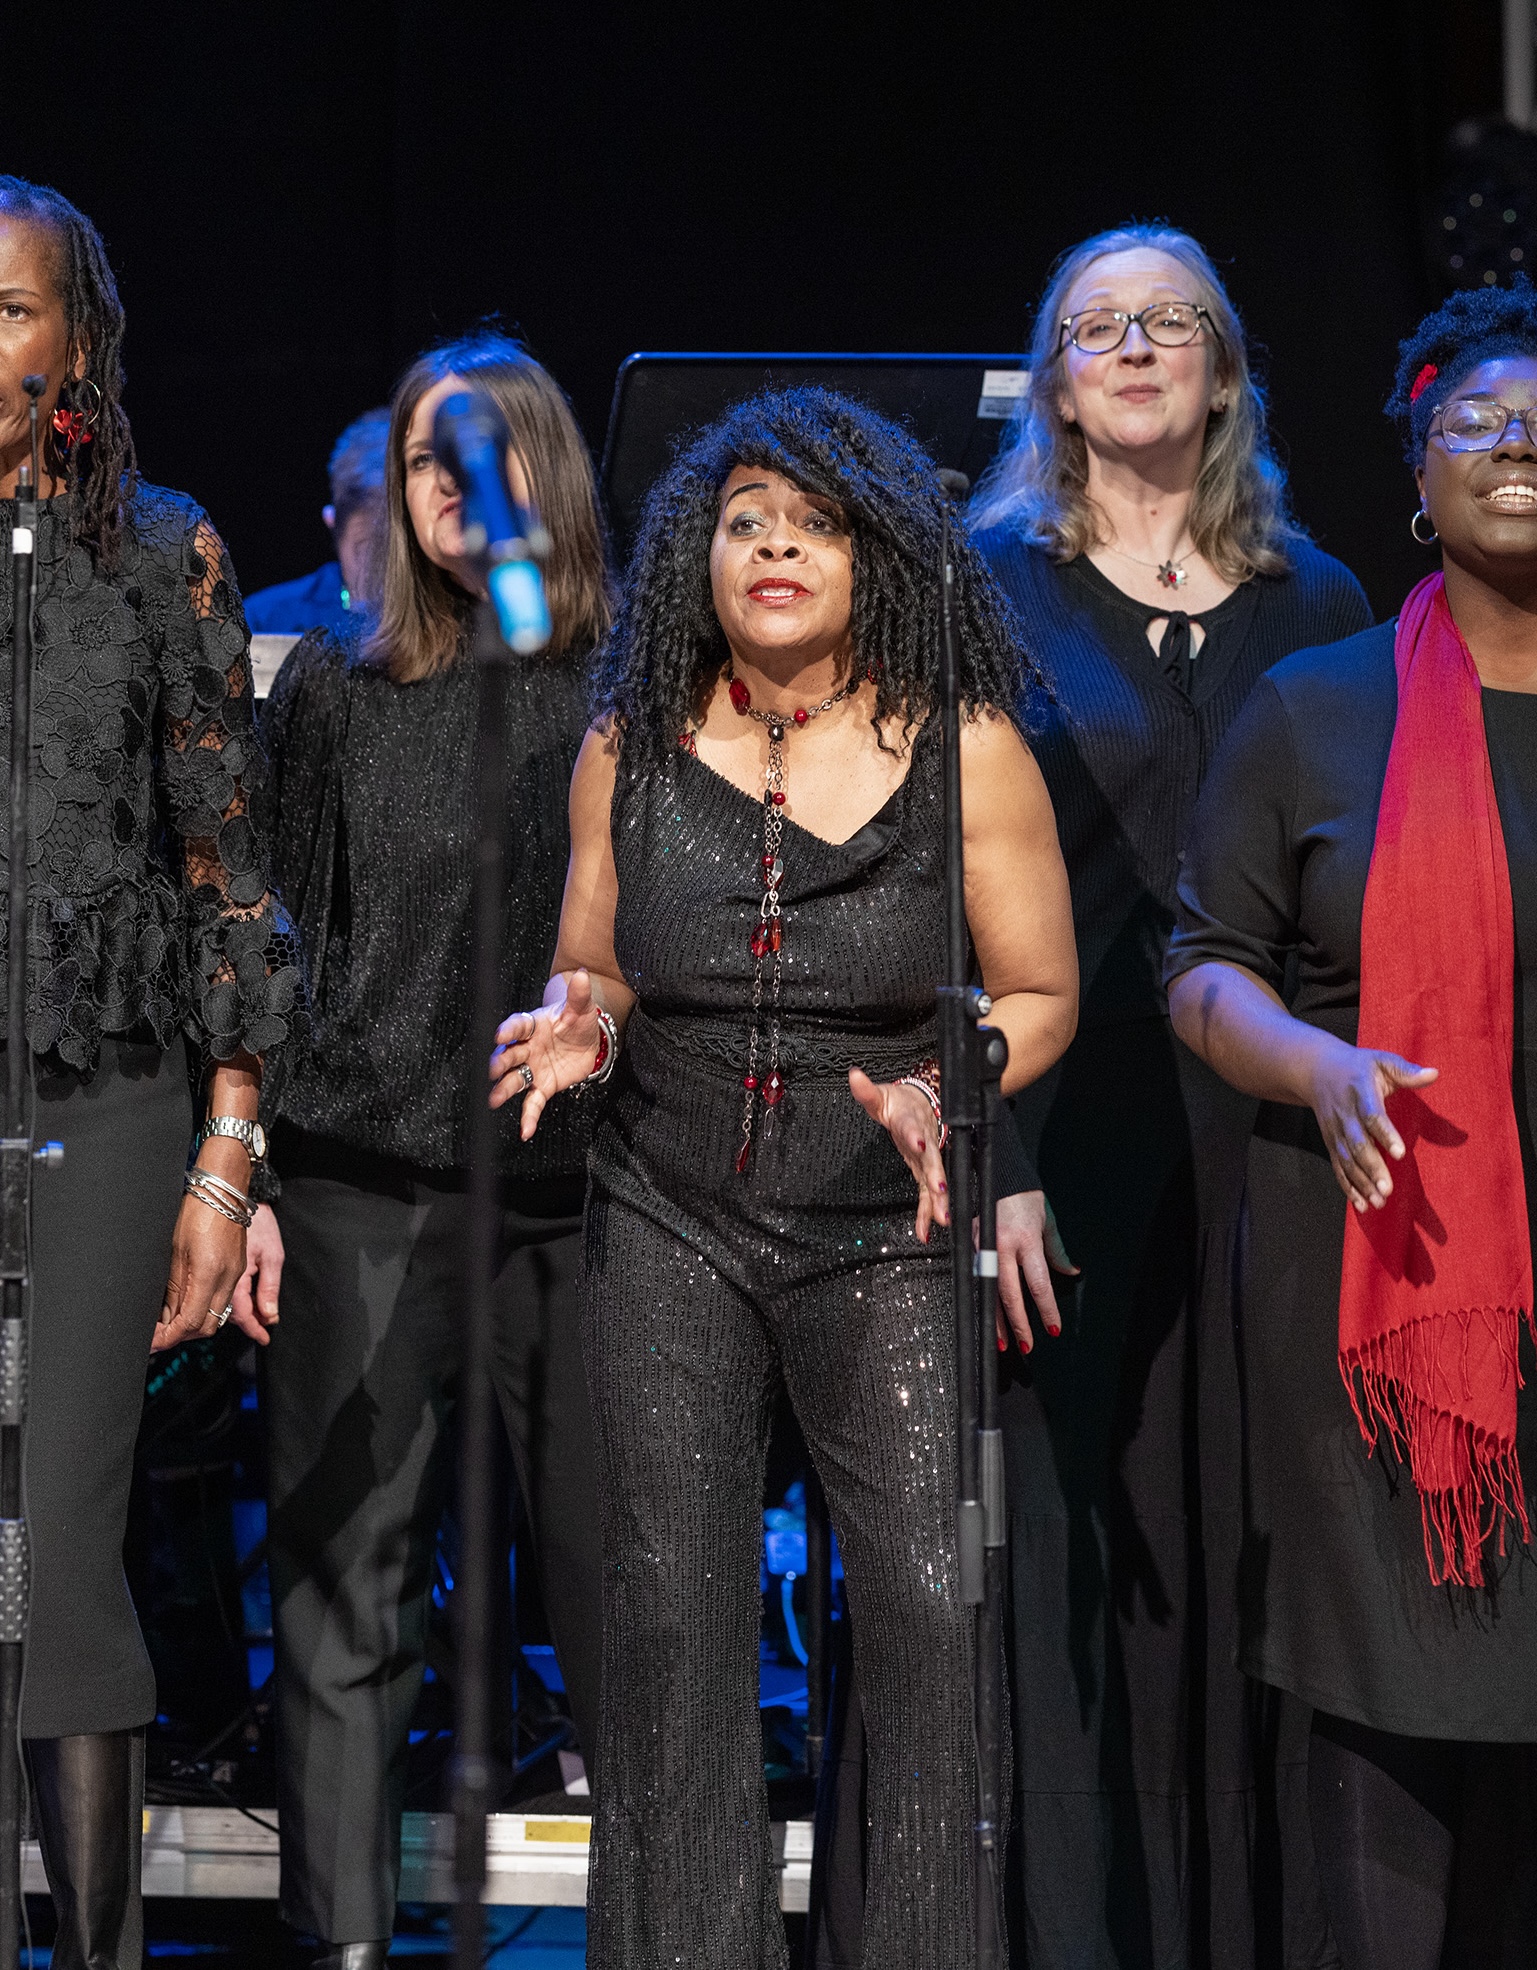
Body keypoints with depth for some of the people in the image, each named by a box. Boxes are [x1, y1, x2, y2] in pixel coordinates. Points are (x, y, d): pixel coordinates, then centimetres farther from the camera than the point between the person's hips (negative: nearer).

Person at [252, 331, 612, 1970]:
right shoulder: (334, 689, 8)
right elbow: (278, 939, 8)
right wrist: (245, 1171, 2)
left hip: (584, 1188, 0)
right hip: (368, 1192, 1)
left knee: (611, 1570, 1)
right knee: (345, 1577, 1)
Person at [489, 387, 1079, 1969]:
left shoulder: (964, 751, -6)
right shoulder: (628, 751, 1)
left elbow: (1040, 994, 1)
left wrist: (941, 1090, -18)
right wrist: (581, 1023, -10)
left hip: (889, 1240, -2)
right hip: (670, 1228, 2)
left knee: (936, 1618, -9)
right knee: (669, 1617, 4)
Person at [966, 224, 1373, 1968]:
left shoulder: (1313, 605, 12)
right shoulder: (984, 589, 3)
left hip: (1262, 1129, 2)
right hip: (1066, 1114, -2)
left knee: (1255, 1531, 3)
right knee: (1080, 1534, -3)